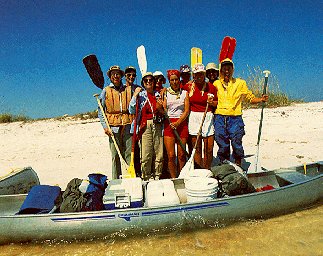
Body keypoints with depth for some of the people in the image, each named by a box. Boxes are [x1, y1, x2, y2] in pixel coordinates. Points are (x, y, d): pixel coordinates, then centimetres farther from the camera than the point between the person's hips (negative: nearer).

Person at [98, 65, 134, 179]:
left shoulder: (128, 89, 13)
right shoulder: (106, 91, 11)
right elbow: (100, 111, 9)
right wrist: (105, 126, -3)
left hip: (128, 126, 1)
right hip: (113, 127, 0)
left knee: (130, 154, -2)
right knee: (115, 156, 2)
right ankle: (116, 180, 11)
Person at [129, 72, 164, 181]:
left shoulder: (158, 95, 17)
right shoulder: (140, 95, 8)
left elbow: (164, 113, 21)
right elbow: (132, 110, -4)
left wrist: (161, 109, 0)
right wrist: (135, 95, -8)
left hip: (158, 126, 3)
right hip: (145, 126, -3)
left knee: (159, 154, 2)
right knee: (145, 155, -6)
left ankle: (157, 177, 16)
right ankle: (146, 177, 8)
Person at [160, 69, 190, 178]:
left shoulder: (184, 93, 10)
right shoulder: (165, 93, 10)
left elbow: (186, 111, 2)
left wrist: (177, 123, -11)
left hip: (182, 123, 0)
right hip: (169, 124, 0)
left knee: (181, 154, 1)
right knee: (171, 155, -5)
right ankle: (173, 178, 7)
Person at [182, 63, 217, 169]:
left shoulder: (211, 87, 6)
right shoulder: (188, 87, 6)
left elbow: (216, 103, 14)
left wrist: (212, 102, -7)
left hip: (208, 117, 0)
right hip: (194, 117, 0)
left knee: (209, 149, -2)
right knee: (197, 148, 3)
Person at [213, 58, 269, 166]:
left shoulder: (240, 83, 10)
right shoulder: (216, 83, 12)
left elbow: (250, 98, 13)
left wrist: (261, 99, -4)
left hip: (235, 118, -1)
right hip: (220, 118, 1)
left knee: (236, 143, -5)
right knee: (222, 144, 5)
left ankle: (238, 165, 14)